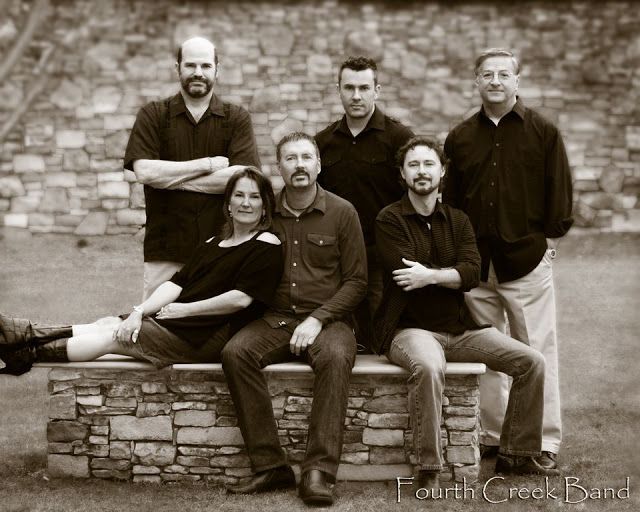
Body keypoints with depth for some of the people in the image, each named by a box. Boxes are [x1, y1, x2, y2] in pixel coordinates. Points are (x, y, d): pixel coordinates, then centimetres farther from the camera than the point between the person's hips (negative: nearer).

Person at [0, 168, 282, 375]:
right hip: (179, 321, 7)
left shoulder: (266, 245, -5)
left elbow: (240, 298, -15)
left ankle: (29, 353, -13)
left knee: (110, 335, -14)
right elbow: (176, 283, 9)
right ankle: (26, 335, -15)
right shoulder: (212, 244, 19)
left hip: (209, 336, -7)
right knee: (108, 324, -9)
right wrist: (140, 312, -7)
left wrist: (184, 309, -9)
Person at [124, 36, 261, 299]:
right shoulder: (152, 115, 7)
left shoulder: (237, 118, 7)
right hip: (165, 251, 0)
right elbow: (144, 171, -8)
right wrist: (209, 164, -8)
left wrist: (170, 178, -8)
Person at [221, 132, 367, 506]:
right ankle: (271, 465, -24)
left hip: (328, 319, -2)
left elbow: (356, 282, 1)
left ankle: (319, 472, -33)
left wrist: (318, 319, -11)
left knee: (336, 357, -35)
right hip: (275, 319, 2)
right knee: (236, 352, -27)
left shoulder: (342, 212, 3)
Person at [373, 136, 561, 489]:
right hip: (409, 328, -5)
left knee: (531, 361, -8)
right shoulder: (390, 220, -1)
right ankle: (428, 469, -30)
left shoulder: (458, 221, 13)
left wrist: (431, 276, -17)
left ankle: (515, 456, 4)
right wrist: (452, 275, -4)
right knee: (429, 367, -39)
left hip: (460, 327, 6)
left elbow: (472, 273, -5)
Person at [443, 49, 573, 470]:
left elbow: (560, 193, 3)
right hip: (476, 262, 3)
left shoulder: (544, 132, 1)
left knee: (537, 353, 0)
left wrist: (550, 240, -1)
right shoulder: (460, 138, 10)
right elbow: (450, 199, 13)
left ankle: (545, 442, 8)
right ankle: (491, 435, 19)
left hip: (527, 260, -3)